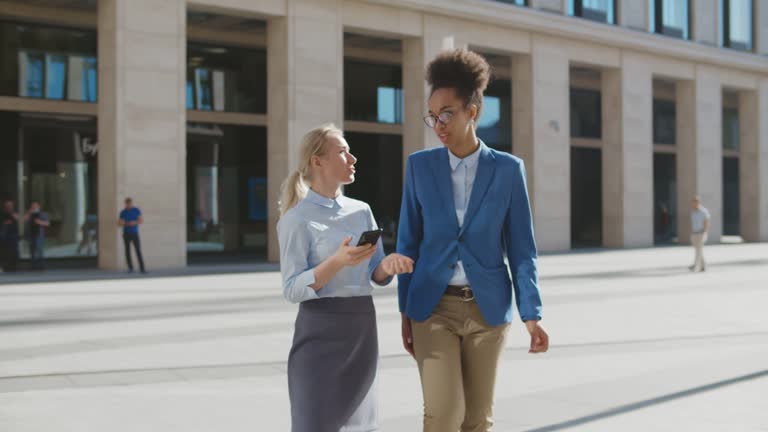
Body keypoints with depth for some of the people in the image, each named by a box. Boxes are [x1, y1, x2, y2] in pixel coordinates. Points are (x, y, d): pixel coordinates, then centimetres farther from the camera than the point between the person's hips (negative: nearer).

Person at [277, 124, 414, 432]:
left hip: (363, 328, 6)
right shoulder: (297, 218, -8)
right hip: (321, 330, -6)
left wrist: (388, 265, -11)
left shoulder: (361, 211, 10)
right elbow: (292, 289, -13)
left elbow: (375, 276, 12)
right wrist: (337, 261, -27)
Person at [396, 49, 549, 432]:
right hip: (434, 306, 0)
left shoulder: (508, 169, -3)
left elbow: (521, 248, -1)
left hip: (487, 307, 0)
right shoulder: (419, 165, 0)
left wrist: (531, 315, -7)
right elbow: (409, 243, 3)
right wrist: (406, 312, 2)